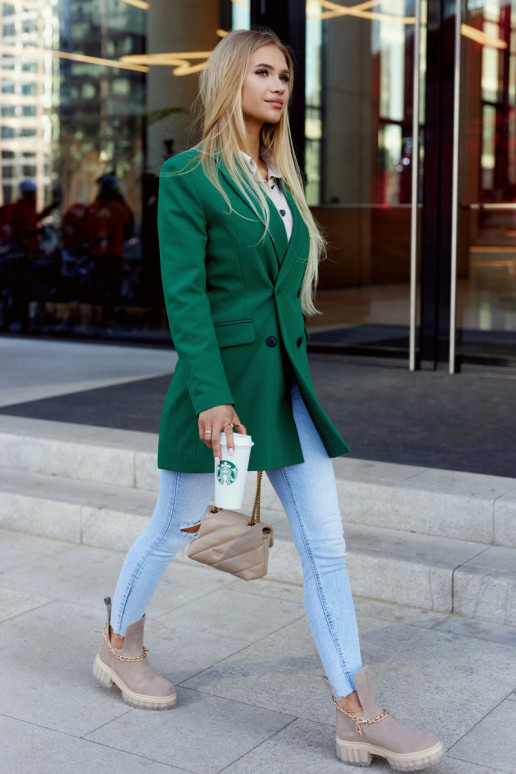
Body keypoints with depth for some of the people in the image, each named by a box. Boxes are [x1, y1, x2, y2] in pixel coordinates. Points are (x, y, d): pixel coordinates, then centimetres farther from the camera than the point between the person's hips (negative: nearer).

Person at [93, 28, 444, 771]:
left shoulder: (280, 180, 14)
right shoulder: (187, 177, -8)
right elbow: (183, 294, -15)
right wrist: (211, 398, -22)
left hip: (287, 383, 6)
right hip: (219, 381, -6)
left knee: (327, 547, 0)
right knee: (174, 528, 12)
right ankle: (119, 646, 37)